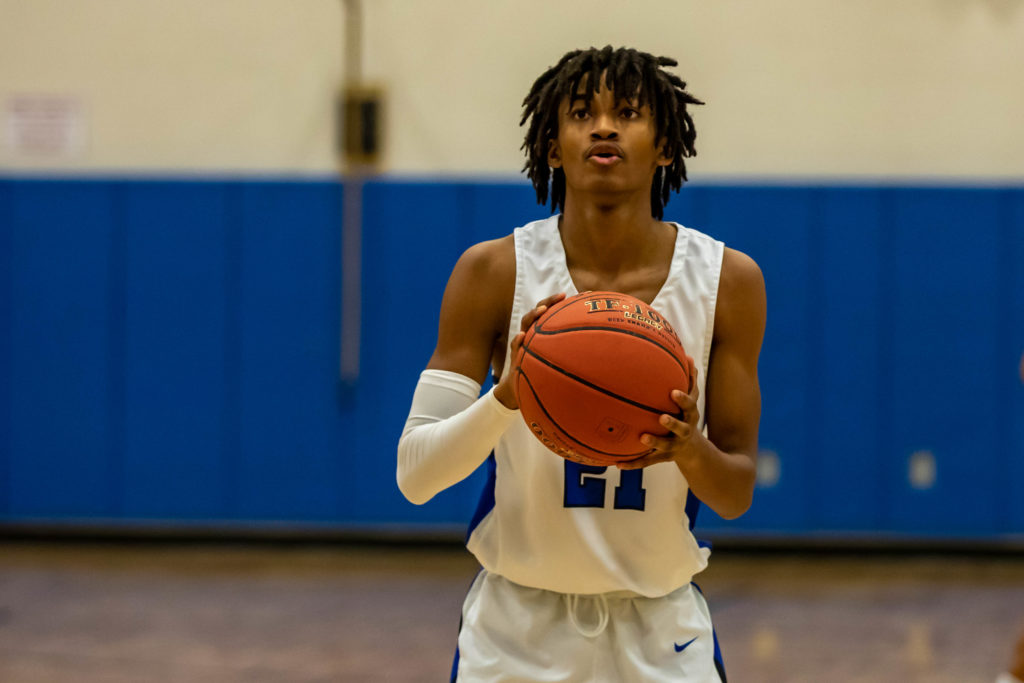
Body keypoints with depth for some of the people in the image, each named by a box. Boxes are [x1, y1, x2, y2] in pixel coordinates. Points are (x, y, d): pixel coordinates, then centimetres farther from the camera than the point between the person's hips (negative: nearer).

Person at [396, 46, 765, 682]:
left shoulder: (727, 281, -6)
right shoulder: (495, 272, -9)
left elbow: (738, 495, -3)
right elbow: (415, 474, -12)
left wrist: (691, 450, -24)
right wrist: (506, 396, -29)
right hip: (518, 629, -1)